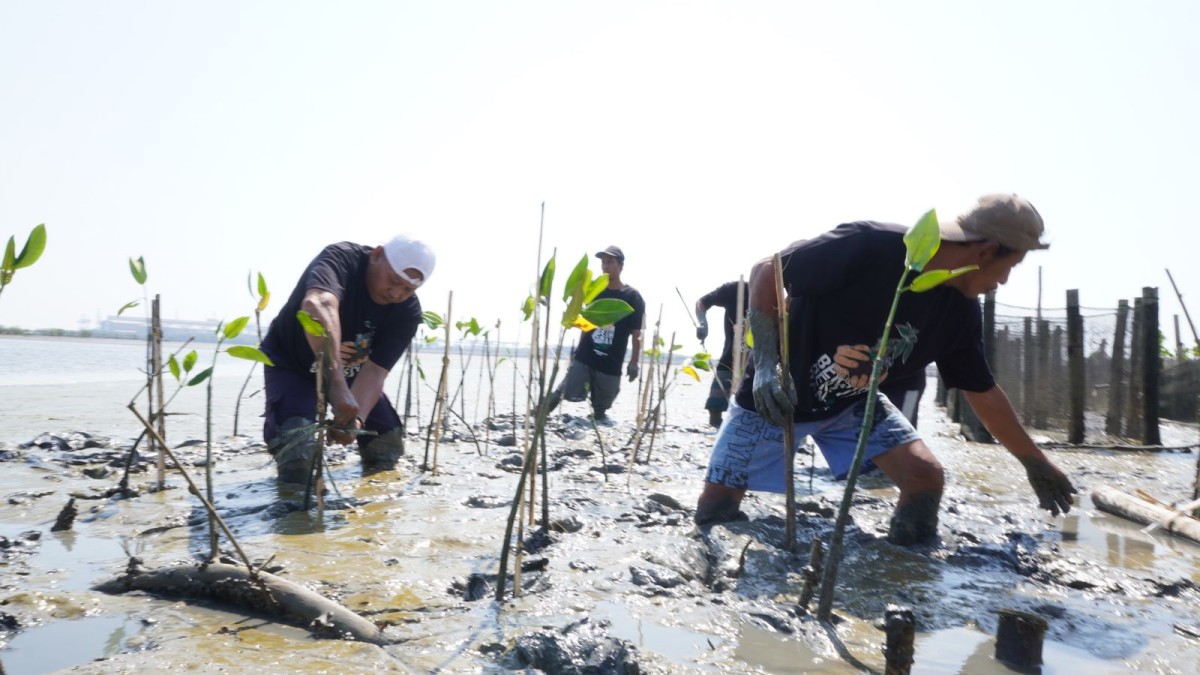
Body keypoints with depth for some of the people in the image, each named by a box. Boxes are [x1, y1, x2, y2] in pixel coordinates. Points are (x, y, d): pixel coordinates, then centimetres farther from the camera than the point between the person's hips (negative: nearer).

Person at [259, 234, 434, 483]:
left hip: (350, 370, 4)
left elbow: (375, 370, -26)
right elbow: (318, 306, -56)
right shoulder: (341, 258, -34)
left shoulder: (408, 311, -21)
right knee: (296, 445, -26)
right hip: (290, 363, -4)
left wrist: (356, 418, -46)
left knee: (389, 444, -2)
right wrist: (338, 386, -68)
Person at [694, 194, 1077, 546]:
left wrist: (1034, 462, 14)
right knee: (714, 510, -4)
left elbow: (983, 393, 7)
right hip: (775, 394, -4)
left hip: (853, 404, 5)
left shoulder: (960, 311, -8)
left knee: (926, 478, -11)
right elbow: (766, 272, -24)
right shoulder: (870, 246, -30)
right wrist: (766, 362, -34)